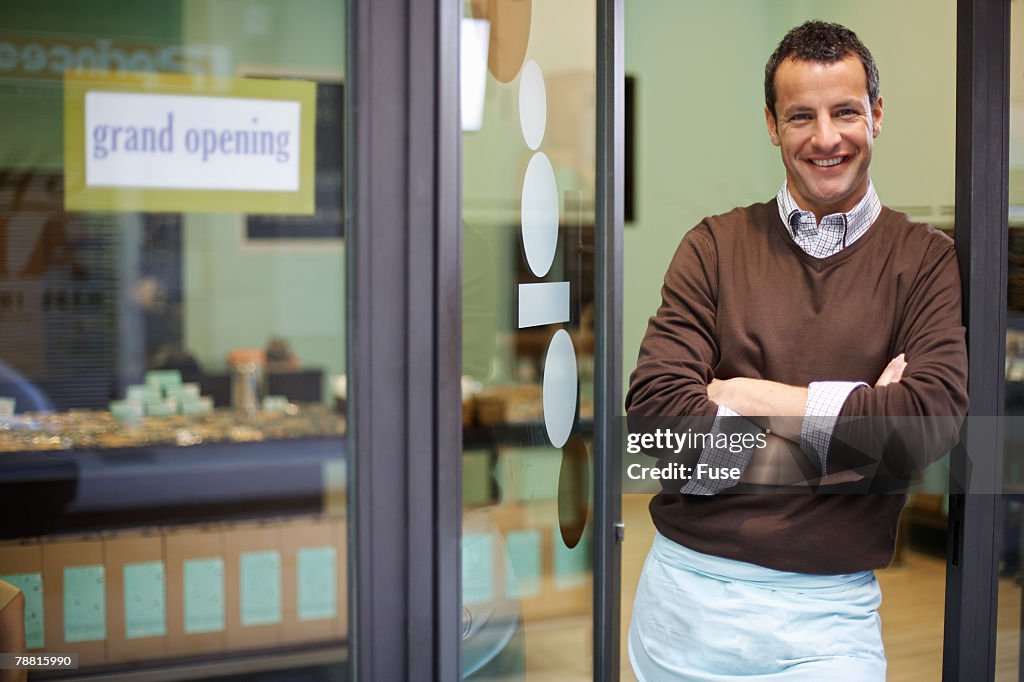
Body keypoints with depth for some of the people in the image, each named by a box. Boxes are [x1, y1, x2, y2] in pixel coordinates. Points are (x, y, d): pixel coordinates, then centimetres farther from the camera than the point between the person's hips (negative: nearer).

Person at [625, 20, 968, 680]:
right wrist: (856, 419, -13)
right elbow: (653, 411, -11)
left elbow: (935, 419, -15)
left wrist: (756, 397, -10)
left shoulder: (929, 261, 0)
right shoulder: (715, 246, 1)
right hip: (686, 589, 2)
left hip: (828, 611, -1)